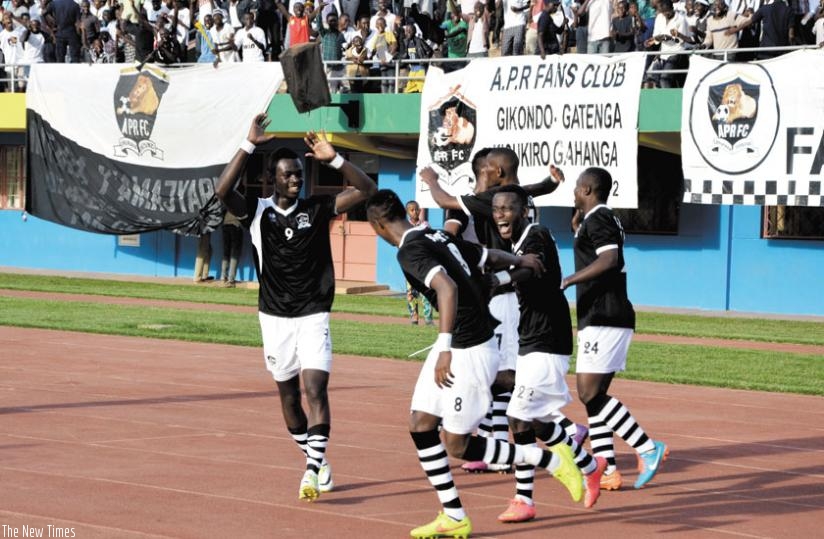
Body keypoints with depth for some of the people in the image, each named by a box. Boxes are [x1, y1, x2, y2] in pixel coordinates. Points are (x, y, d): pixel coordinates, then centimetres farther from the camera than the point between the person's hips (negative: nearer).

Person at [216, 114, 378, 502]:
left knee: (314, 388, -16)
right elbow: (223, 191, -21)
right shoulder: (257, 212, -2)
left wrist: (334, 159, -18)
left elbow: (366, 190, -6)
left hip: (313, 316, -2)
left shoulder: (318, 208, 0)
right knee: (288, 393, 10)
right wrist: (250, 145, -25)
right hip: (275, 317, 2)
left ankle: (313, 469, -23)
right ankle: (316, 462, 26)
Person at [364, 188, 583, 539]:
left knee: (458, 446, 0)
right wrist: (519, 261, 40)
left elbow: (447, 287, -34)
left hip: (469, 351, -10)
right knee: (420, 426, 9)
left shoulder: (409, 250, -18)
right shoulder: (437, 237, 7)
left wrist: (445, 347, -41)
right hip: (454, 347, 10)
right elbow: (491, 257, 19)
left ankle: (551, 460, 9)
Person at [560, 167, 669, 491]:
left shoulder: (597, 219, -9)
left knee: (590, 394, -14)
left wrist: (570, 280, -28)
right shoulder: (603, 220, 21)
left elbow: (609, 258, -27)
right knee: (593, 396, 10)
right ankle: (606, 470, 9)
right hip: (605, 320, 10)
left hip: (603, 319, -10)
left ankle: (648, 448, -18)